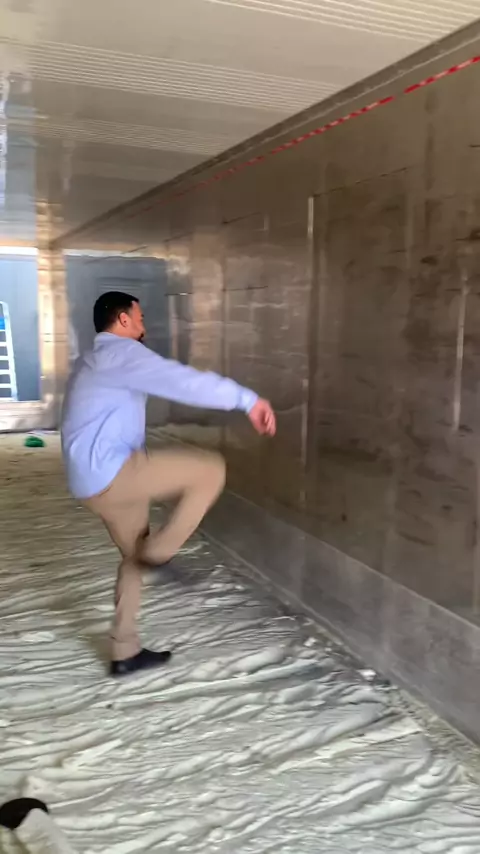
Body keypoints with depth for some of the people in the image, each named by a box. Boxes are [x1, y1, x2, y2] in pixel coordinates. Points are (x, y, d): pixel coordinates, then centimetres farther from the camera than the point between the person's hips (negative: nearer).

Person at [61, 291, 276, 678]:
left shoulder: (98, 362, 23)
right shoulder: (118, 352, -11)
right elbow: (183, 381, -24)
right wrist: (247, 399, -24)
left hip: (99, 480, 11)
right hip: (111, 472, -11)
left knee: (135, 558, 21)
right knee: (210, 469, -11)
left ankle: (125, 653, 30)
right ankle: (158, 552, -2)